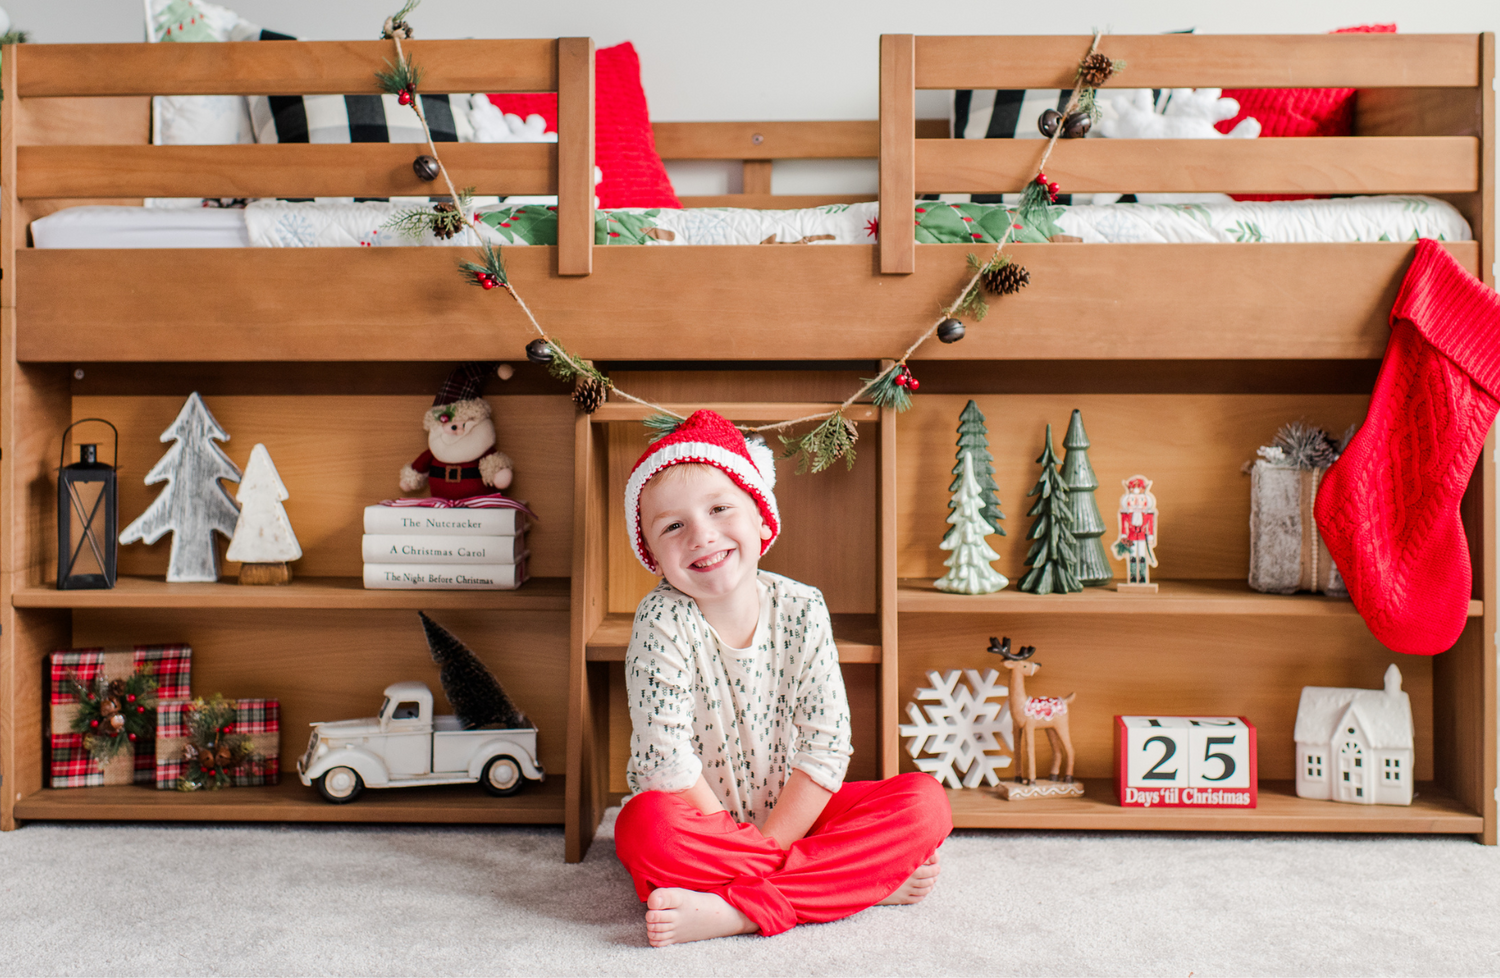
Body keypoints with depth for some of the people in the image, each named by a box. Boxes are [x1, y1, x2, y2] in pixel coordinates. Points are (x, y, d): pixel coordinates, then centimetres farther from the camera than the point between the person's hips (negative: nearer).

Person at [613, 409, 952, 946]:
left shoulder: (802, 609, -10)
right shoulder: (662, 621, -17)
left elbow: (826, 745, -12)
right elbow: (667, 761, -21)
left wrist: (769, 846, -17)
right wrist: (750, 847, -17)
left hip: (791, 813, 3)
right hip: (699, 819, -2)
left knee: (927, 803, -15)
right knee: (644, 827, -36)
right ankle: (873, 878, -26)